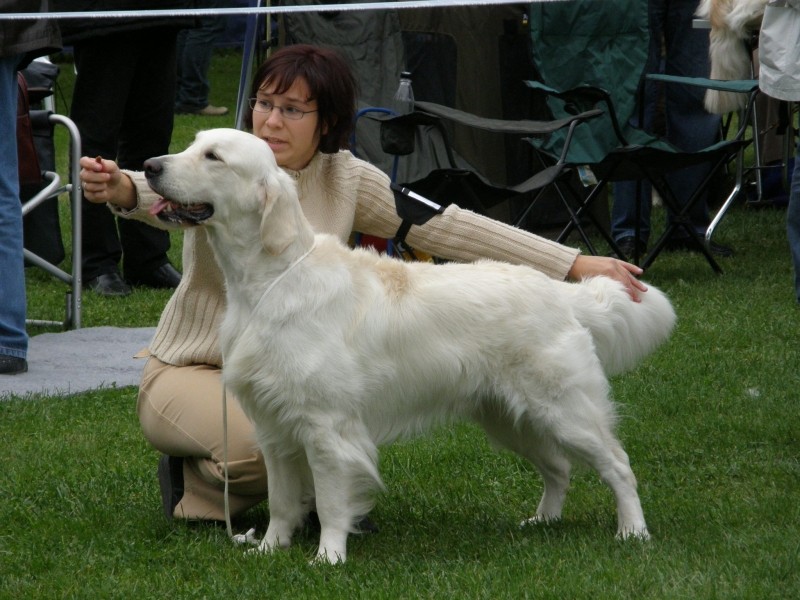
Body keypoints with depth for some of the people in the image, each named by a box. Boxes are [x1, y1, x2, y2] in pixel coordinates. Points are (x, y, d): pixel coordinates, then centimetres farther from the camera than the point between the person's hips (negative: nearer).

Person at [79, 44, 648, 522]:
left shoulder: (345, 179, -3)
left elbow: (444, 225, -6)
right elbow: (167, 190, -37)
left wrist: (576, 265, -11)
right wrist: (121, 188, -63)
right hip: (192, 372, -4)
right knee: (261, 445, -33)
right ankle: (193, 487, 1)